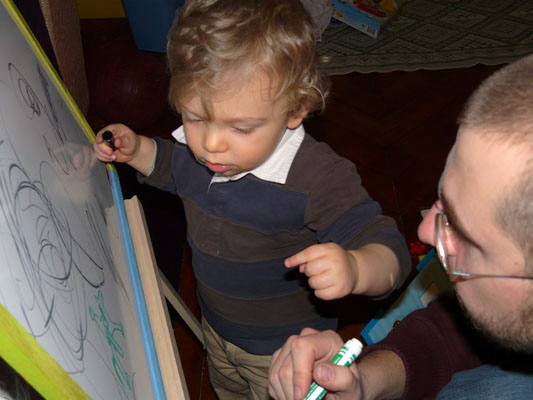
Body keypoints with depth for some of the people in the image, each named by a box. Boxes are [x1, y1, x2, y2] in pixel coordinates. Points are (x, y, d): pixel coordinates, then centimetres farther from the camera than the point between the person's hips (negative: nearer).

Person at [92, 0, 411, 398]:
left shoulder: (319, 178, -39)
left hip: (286, 351, -6)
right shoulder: (196, 144, -18)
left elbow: (389, 250, -39)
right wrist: (136, 149, -12)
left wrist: (355, 269, -61)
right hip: (216, 327, 6)